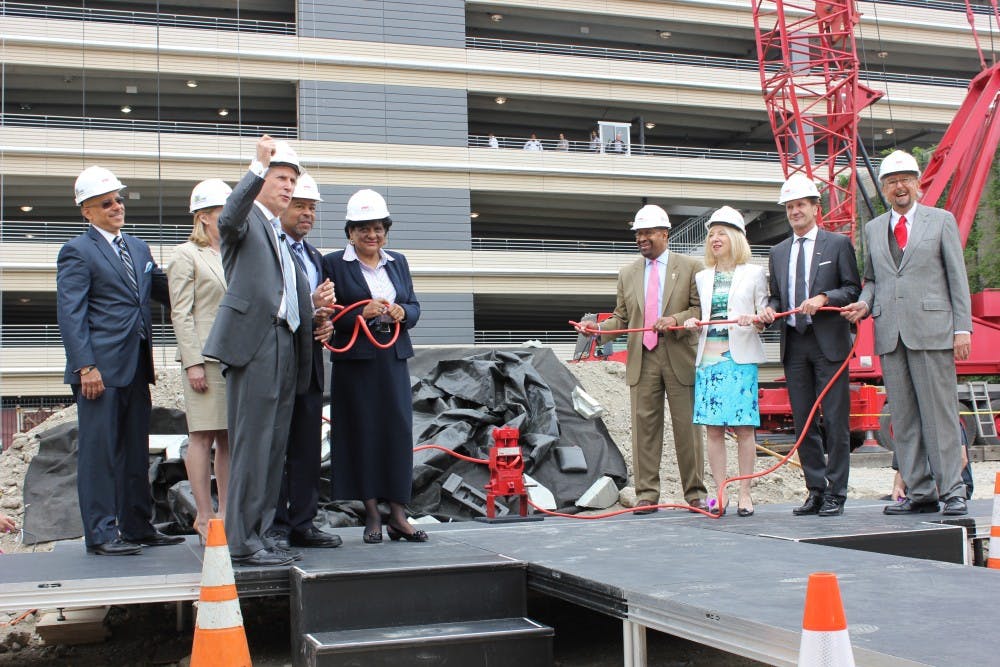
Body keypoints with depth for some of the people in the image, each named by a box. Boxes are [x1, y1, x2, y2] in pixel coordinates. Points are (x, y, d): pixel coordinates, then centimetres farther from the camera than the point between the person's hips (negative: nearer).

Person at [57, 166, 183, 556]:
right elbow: (70, 315, -10)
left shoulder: (138, 248, 18)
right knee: (99, 451, -2)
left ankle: (138, 527, 21)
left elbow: (164, 290, 23)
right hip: (100, 369, -7)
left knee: (136, 451, 12)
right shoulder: (77, 252, -4)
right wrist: (85, 367, -17)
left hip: (135, 367, 7)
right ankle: (100, 534, 4)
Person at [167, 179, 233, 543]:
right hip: (206, 356, -6)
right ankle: (204, 515, 2)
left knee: (230, 437, 7)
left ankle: (226, 511, 13)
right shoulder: (186, 255, 0)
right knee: (202, 437, -3)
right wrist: (193, 362, -14)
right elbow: (181, 314, -6)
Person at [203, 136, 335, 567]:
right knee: (251, 444, -7)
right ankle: (241, 540, -2)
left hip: (285, 348, 9)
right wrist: (258, 165, -28)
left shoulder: (282, 237, 27)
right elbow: (228, 219, -24)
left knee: (274, 447, 9)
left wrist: (314, 306, 11)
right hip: (253, 343, -9)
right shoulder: (247, 220, 2)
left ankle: (258, 534, 16)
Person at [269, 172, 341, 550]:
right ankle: (274, 526, 4)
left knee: (308, 447, 9)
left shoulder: (314, 256, 22)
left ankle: (303, 523, 16)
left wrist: (325, 324, 6)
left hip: (309, 361, 8)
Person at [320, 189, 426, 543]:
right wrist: (361, 313, -18)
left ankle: (398, 514, 6)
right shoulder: (333, 263, 2)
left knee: (399, 431, 0)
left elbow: (414, 307, 16)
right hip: (355, 361, -4)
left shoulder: (398, 262, 17)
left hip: (394, 358, 4)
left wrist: (402, 312, -6)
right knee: (362, 432, -2)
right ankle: (372, 515, 7)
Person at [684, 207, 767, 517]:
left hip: (740, 357, -3)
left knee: (744, 428, -5)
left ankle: (745, 494, 1)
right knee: (712, 428, 1)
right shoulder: (702, 277, 17)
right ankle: (720, 494, 6)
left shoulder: (754, 274, 7)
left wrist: (753, 321, -16)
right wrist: (692, 322, -2)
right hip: (708, 358, 3)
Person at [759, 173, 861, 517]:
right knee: (803, 422, 6)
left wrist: (824, 298, -16)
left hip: (829, 343, -5)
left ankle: (836, 493, 3)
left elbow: (853, 288, -1)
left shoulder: (838, 243, 3)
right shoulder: (778, 253, 17)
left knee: (835, 420, -3)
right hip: (793, 344, 5)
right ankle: (815, 490, 14)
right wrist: (770, 309, -1)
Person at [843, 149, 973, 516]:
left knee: (939, 412, -4)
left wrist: (963, 327, -3)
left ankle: (952, 491, 2)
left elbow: (957, 277, 4)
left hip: (931, 331, -4)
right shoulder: (873, 228, 17)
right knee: (903, 417, 4)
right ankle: (919, 492, 10)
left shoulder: (941, 220, 7)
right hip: (890, 333, 4)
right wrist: (865, 303, -1)